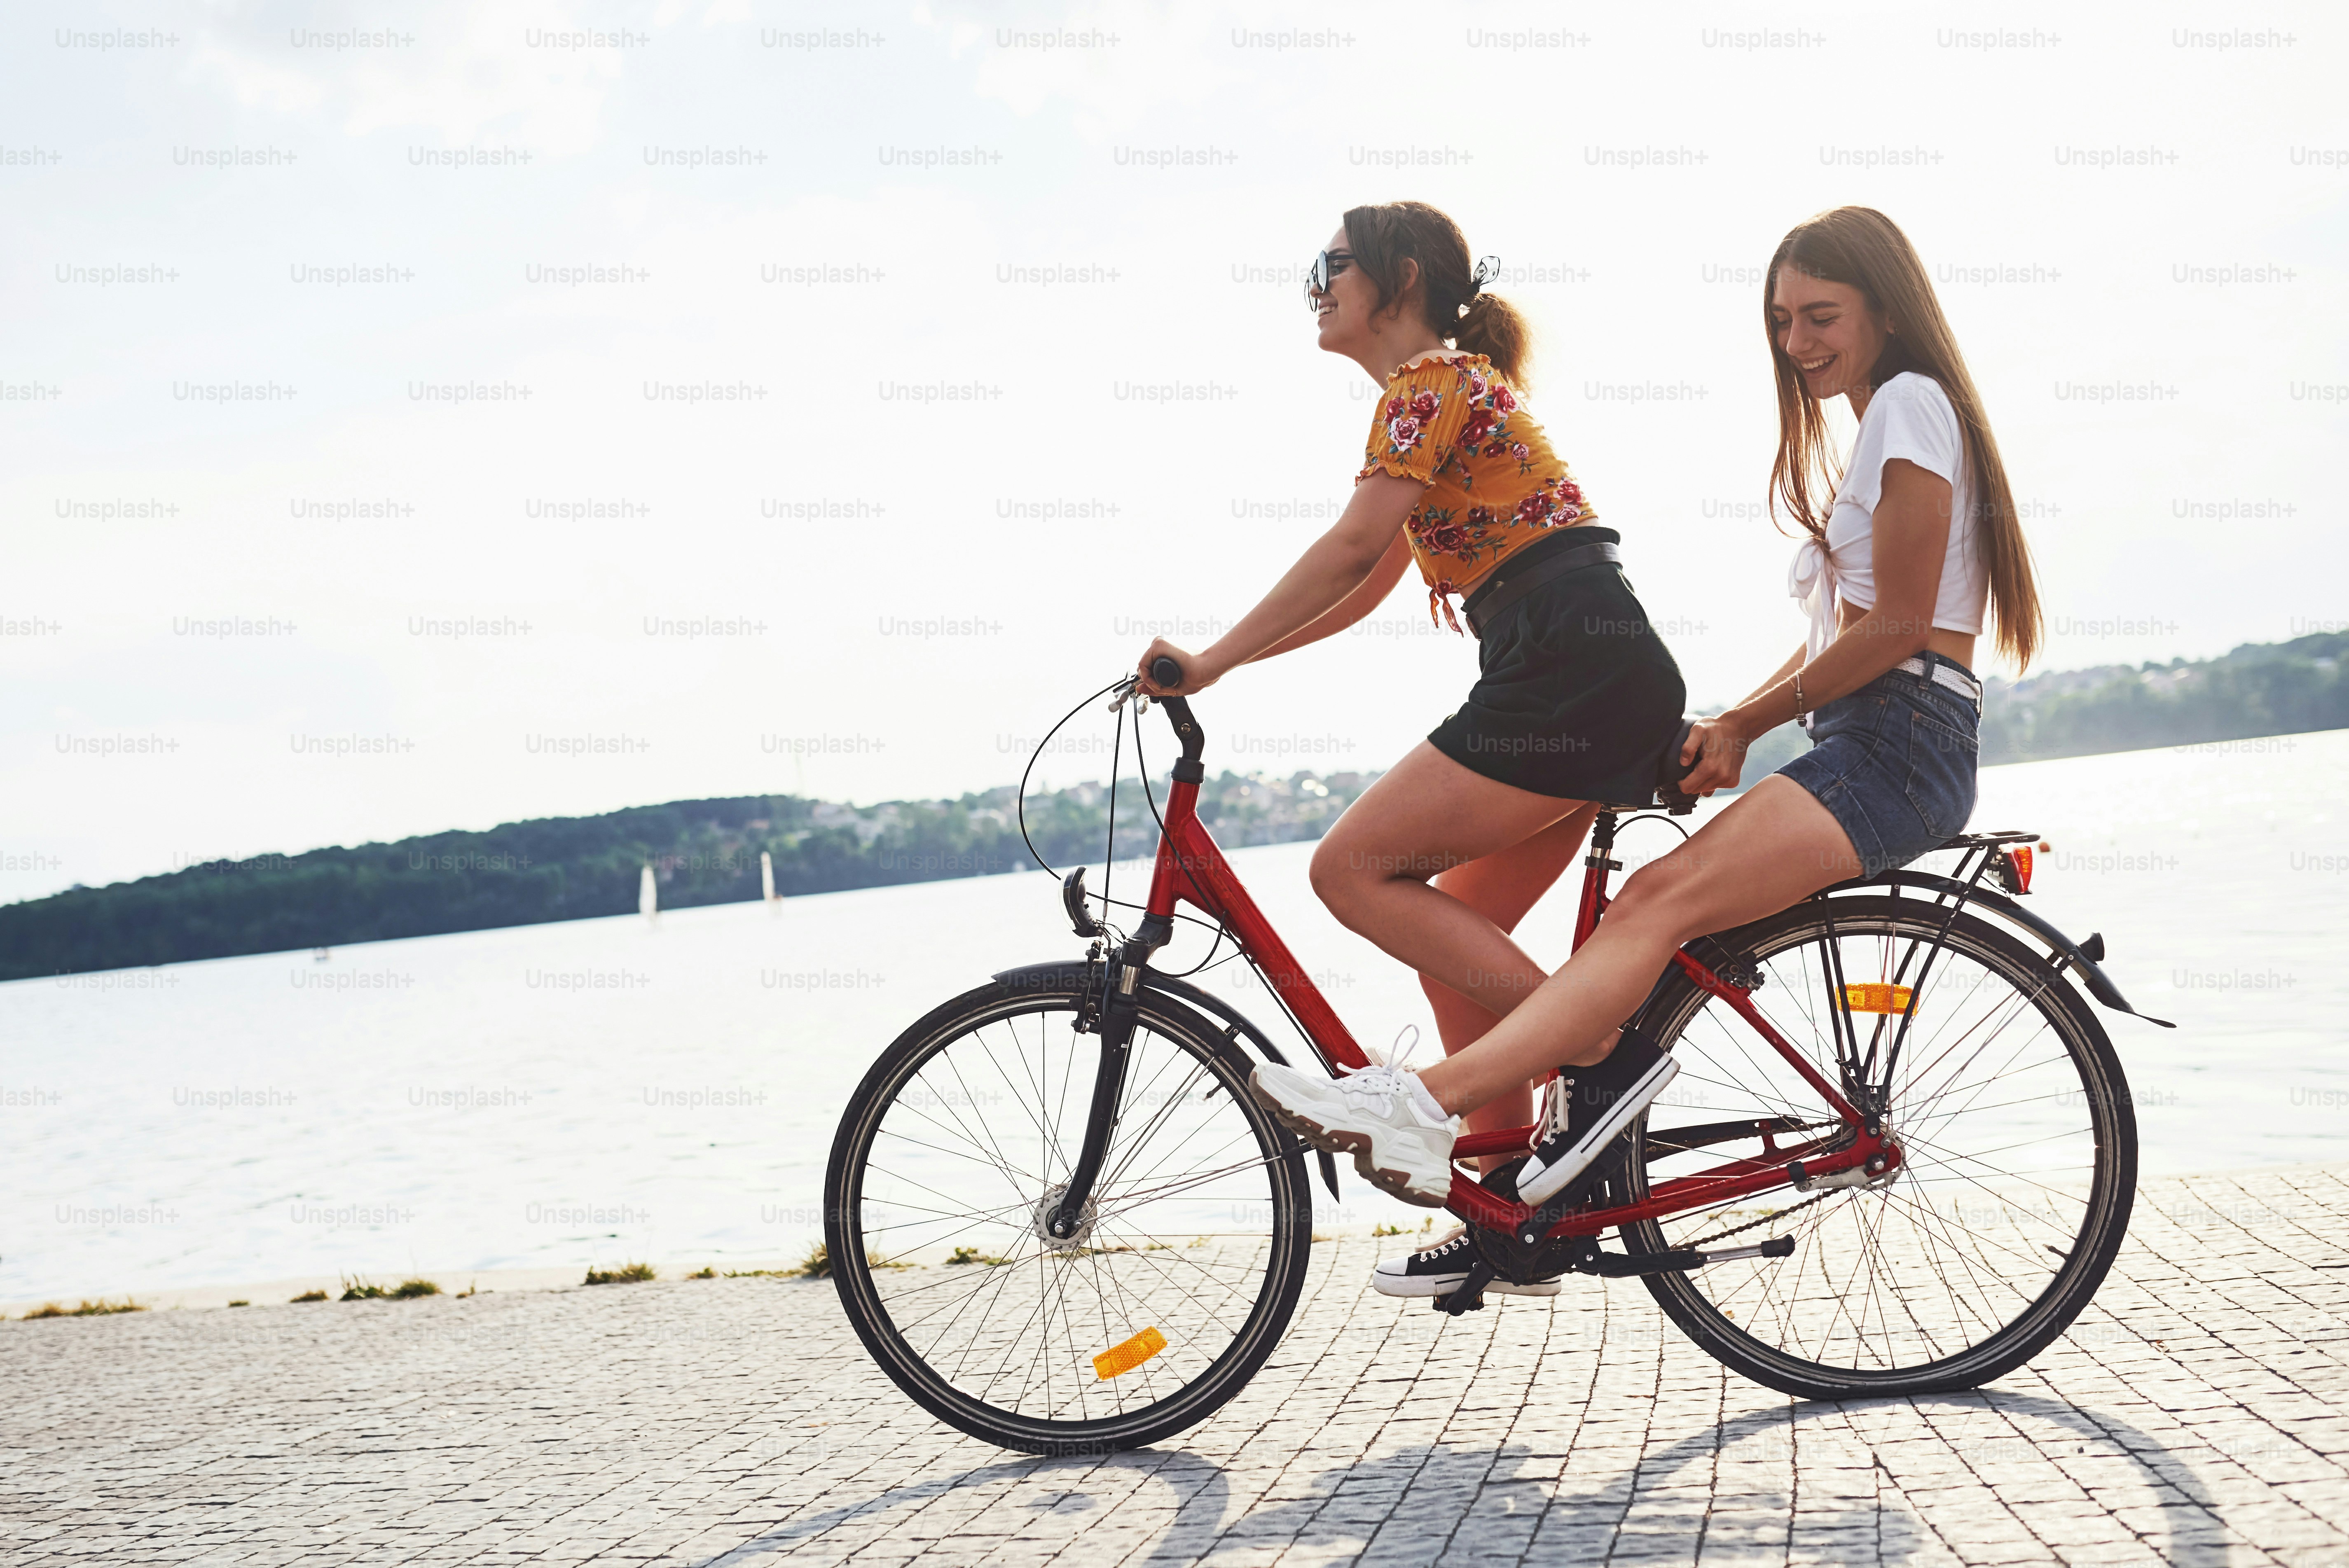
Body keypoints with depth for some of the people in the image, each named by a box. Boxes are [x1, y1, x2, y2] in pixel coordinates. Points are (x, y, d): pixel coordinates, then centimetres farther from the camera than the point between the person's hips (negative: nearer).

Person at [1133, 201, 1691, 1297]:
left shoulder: (1430, 381, -4)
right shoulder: (1454, 385, 26)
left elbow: (1353, 550, -15)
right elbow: (1365, 589, 25)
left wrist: (1211, 660, -13)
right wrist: (1220, 659, 21)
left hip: (1571, 670, -10)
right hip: (1602, 679, 10)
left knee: (1354, 868, -9)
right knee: (1453, 933, 10)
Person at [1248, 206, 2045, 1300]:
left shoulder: (1911, 404, -3)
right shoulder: (1875, 427, 28)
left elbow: (1898, 625, -11)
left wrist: (1746, 723, -4)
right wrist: (1735, 728, 8)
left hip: (1900, 744, -10)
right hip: (1865, 744, 10)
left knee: (1662, 900, -27)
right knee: (1657, 901, -2)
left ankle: (1426, 1108, -42)